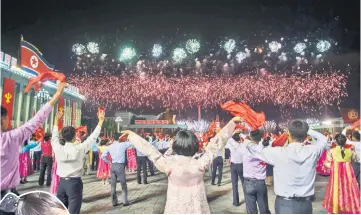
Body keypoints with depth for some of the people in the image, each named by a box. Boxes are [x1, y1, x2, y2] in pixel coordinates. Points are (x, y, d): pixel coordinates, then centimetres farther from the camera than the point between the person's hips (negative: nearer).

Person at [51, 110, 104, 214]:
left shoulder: (58, 148, -5)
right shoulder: (79, 149, -14)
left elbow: (54, 137, 15)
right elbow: (92, 137, -6)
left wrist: (56, 120, 25)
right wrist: (101, 121, 0)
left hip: (62, 182, 5)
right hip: (75, 183, -4)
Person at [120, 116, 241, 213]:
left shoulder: (169, 164, -17)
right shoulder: (200, 164, -16)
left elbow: (149, 150, -7)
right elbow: (216, 144, -9)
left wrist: (131, 134, 6)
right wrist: (232, 122, 1)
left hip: (175, 210, 0)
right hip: (197, 209, 0)